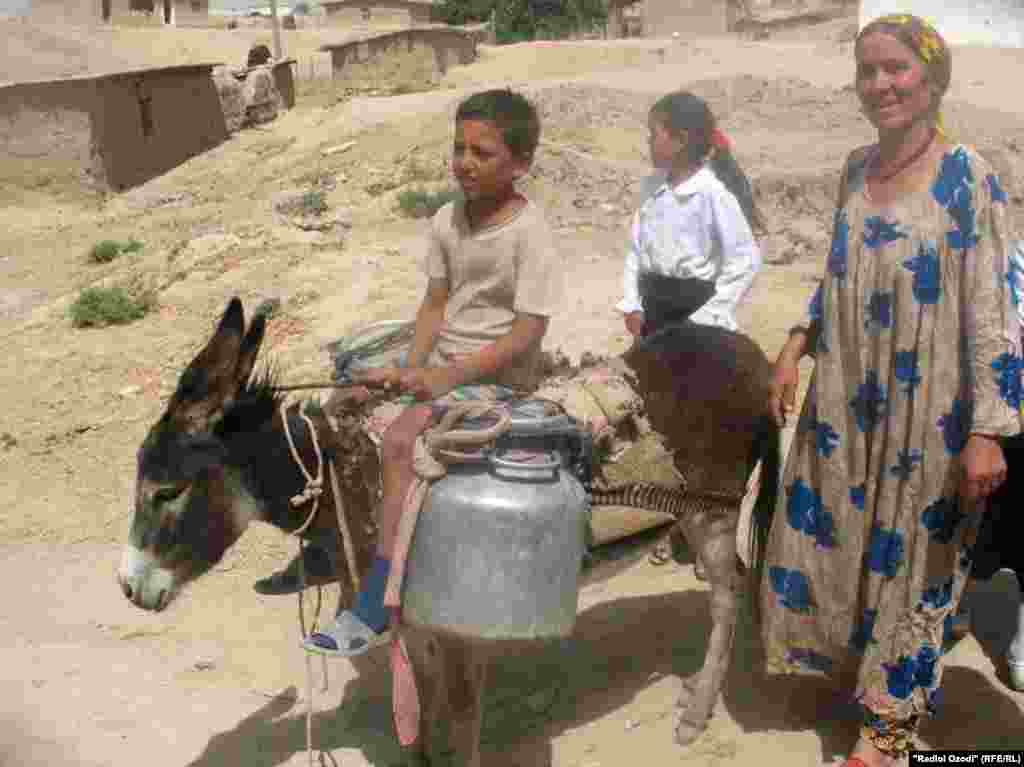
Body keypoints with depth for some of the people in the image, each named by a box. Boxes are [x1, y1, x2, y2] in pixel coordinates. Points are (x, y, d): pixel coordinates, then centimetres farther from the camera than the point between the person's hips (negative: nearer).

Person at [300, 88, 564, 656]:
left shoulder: (529, 233, -16)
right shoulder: (448, 221, 5)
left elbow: (526, 335, -19)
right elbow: (436, 304, 9)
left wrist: (449, 375, -24)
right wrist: (413, 368, -8)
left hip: (497, 376, -8)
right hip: (441, 364, 8)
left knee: (400, 442, -27)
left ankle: (373, 610, -20)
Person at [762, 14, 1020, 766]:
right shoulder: (856, 169, 6)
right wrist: (797, 346, 7)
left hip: (927, 407, -6)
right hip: (845, 399, 6)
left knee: (909, 557, 8)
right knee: (829, 540, 14)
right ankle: (847, 665, 39)